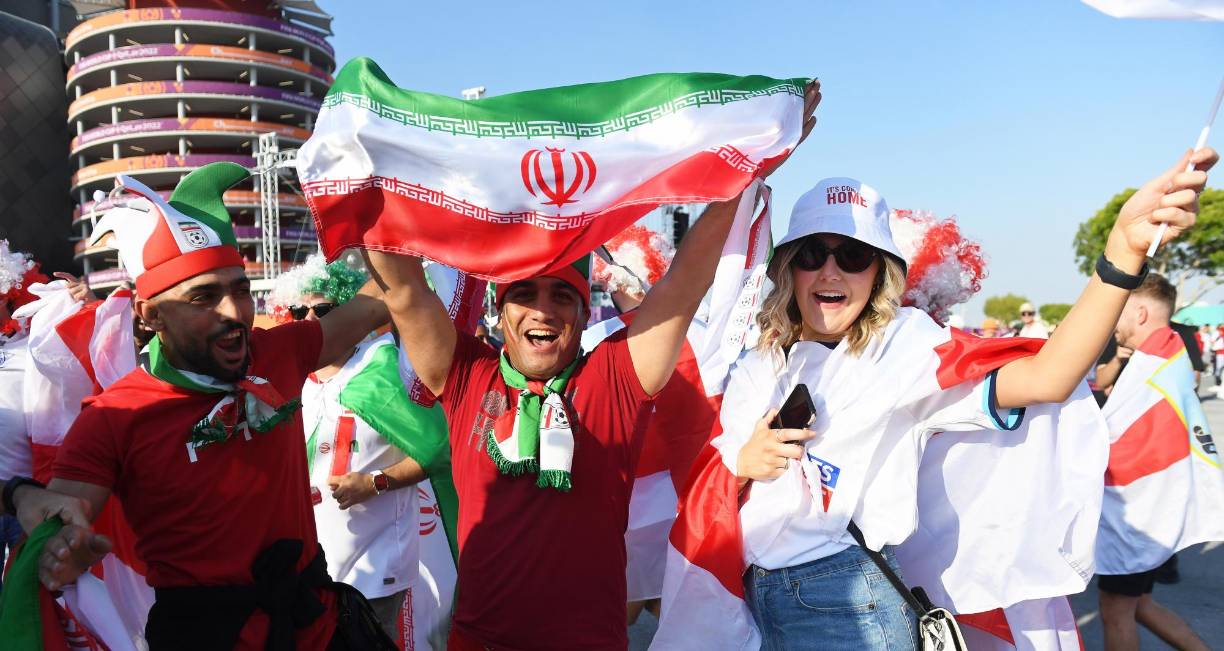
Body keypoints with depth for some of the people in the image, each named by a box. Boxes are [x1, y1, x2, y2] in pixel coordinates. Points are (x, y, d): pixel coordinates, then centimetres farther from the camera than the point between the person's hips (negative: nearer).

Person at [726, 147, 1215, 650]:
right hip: (746, 596, 5)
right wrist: (742, 464, -12)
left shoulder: (899, 345, -9)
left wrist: (1124, 248, -36)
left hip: (849, 605, -4)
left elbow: (1045, 378, -25)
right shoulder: (751, 368, 5)